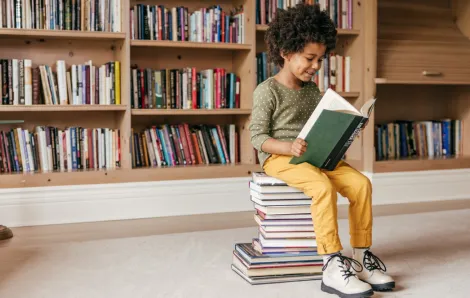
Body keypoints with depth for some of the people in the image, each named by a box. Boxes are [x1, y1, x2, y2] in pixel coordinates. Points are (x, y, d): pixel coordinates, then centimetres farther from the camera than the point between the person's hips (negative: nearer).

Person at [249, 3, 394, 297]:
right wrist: (289, 147, -27)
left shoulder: (313, 91, 16)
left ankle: (362, 257, -6)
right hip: (279, 157, -7)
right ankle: (333, 267, -31)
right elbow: (258, 137, -10)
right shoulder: (267, 91, -5)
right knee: (323, 186, -34)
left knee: (361, 182, -15)